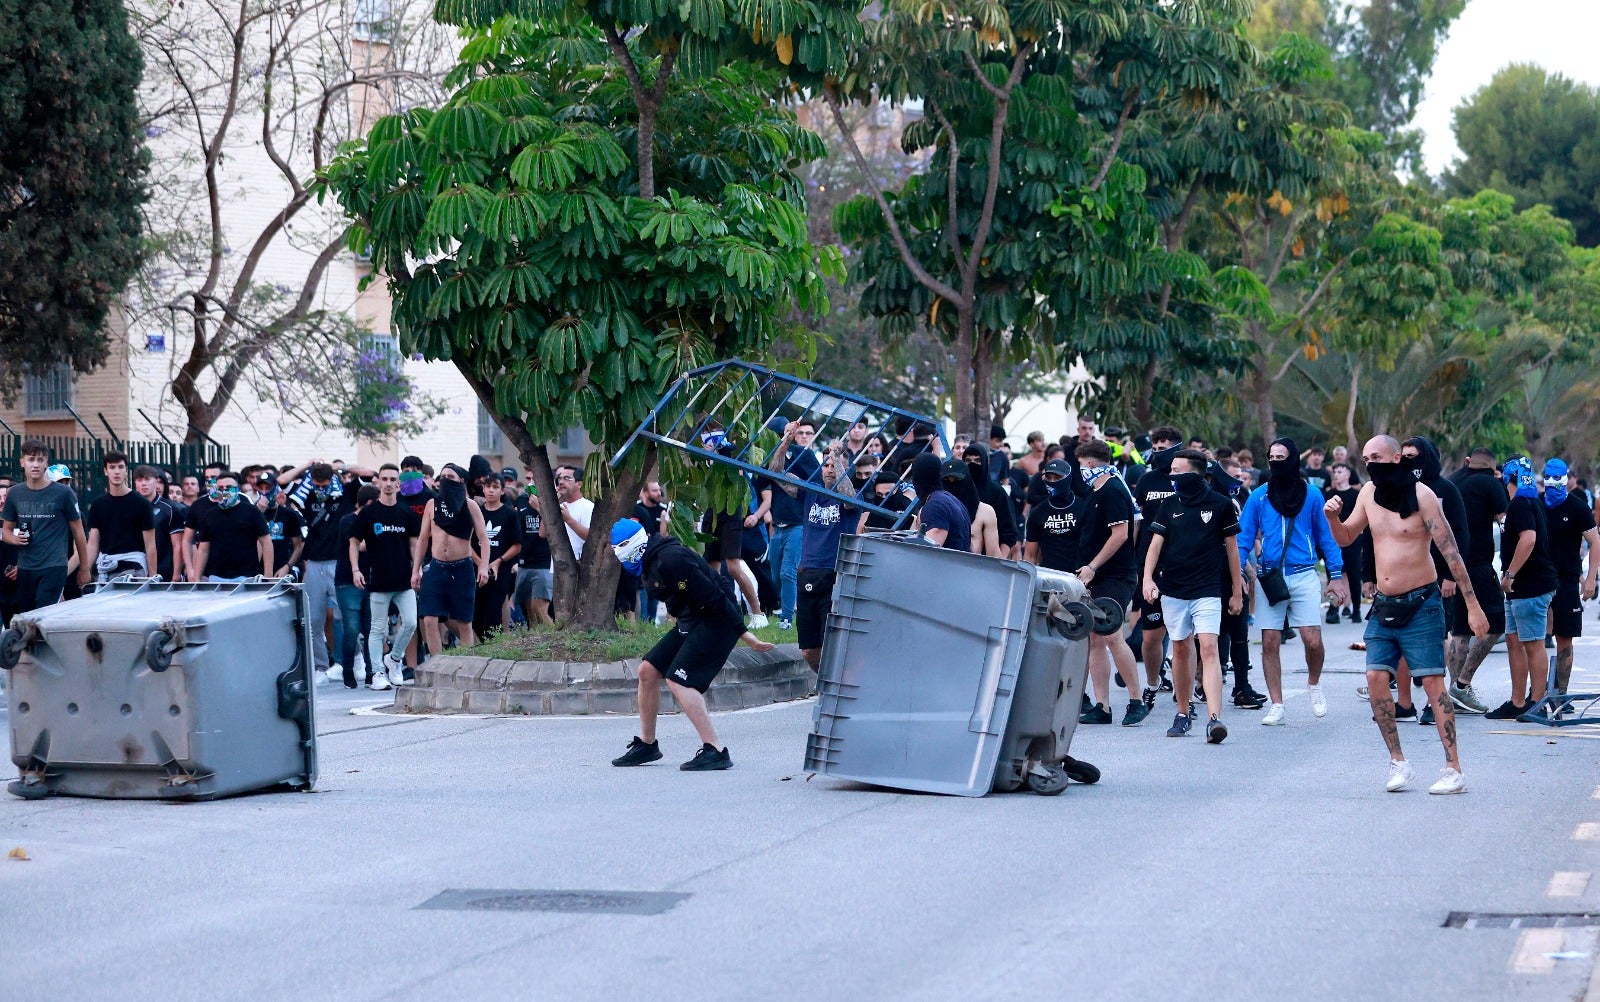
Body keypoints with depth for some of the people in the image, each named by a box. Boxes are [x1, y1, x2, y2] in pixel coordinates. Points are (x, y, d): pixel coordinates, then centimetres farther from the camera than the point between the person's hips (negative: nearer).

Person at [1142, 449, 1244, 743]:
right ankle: (1183, 713, 23)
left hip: (1208, 590, -3)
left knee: (1208, 648, -15)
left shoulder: (1221, 505, 1)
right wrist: (1148, 577, -12)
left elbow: (1231, 547, 7)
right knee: (1181, 649, 10)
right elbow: (1156, 543, 5)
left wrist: (1236, 592, 9)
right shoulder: (1169, 506, 8)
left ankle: (1214, 718, -23)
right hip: (1173, 589, 3)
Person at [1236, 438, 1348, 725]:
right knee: (1270, 643, 0)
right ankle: (1276, 705, 8)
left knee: (1312, 639, -9)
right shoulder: (1259, 496, 6)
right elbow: (1243, 539, 7)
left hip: (1303, 575, -1)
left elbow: (1326, 536, 8)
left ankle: (1314, 684, 20)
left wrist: (1336, 576, 2)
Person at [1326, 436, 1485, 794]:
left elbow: (1451, 552, -13)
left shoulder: (1421, 495, -13)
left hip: (1420, 604, -6)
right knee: (1375, 678, -5)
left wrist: (1472, 606, -15)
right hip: (1384, 604, 6)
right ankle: (1398, 762, 5)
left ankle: (1454, 770, -5)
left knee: (1432, 682, -7)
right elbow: (1345, 538, 17)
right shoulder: (1369, 493, 5)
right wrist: (1333, 516, -7)